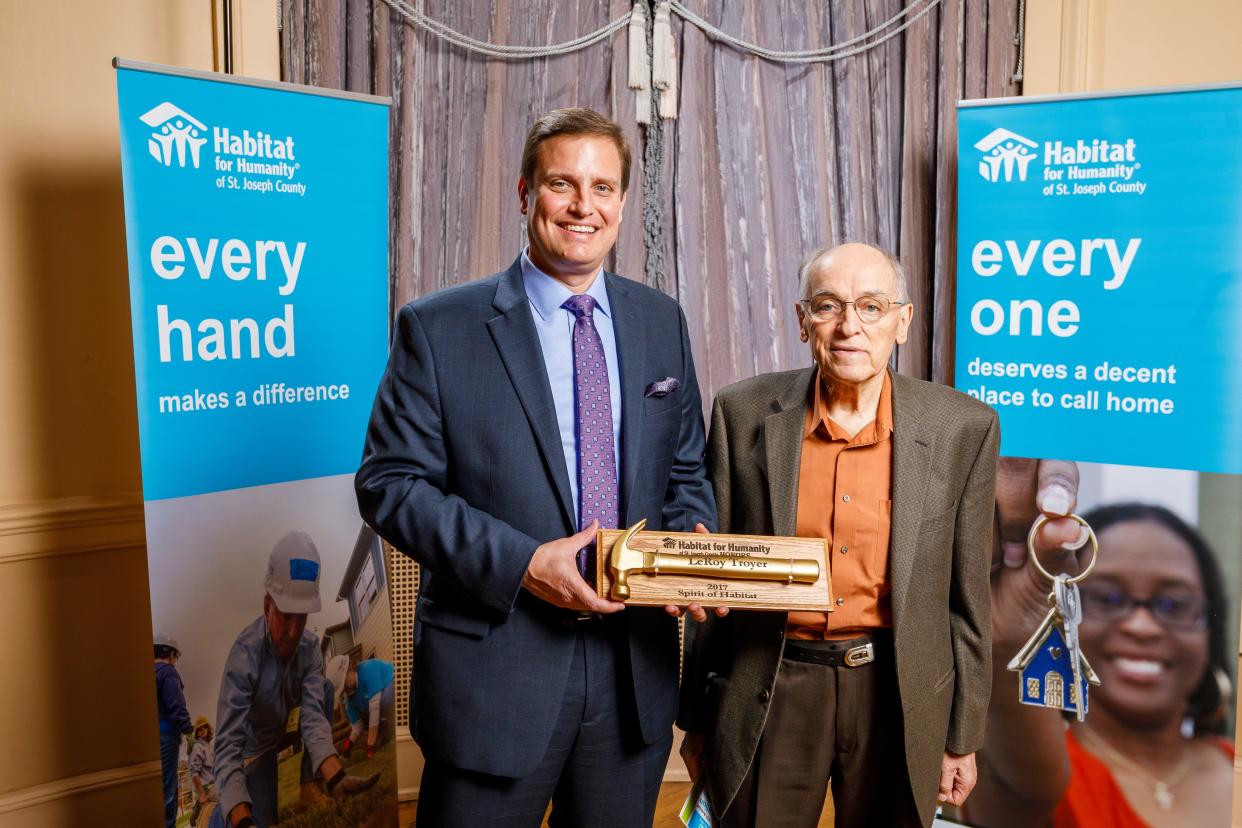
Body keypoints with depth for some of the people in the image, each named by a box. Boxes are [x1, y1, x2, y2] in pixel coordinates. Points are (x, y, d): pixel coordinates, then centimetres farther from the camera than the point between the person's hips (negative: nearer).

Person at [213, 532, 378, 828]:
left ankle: (310, 786, -10)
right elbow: (228, 746, -42)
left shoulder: (310, 646, -20)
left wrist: (336, 777, -52)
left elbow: (313, 714, -32)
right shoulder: (245, 653, -36)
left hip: (288, 731, 5)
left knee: (324, 689, -17)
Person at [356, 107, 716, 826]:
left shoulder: (662, 322, 6)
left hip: (636, 668, 4)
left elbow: (686, 470, 12)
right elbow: (390, 482, -9)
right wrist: (520, 563, -19)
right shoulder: (439, 328, -7)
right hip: (496, 672, -3)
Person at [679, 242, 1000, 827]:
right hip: (769, 696, 0)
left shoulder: (963, 427, -6)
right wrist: (696, 717, 5)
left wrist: (962, 735, 6)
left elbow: (965, 596, 2)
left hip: (898, 696, 1)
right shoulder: (744, 412, -6)